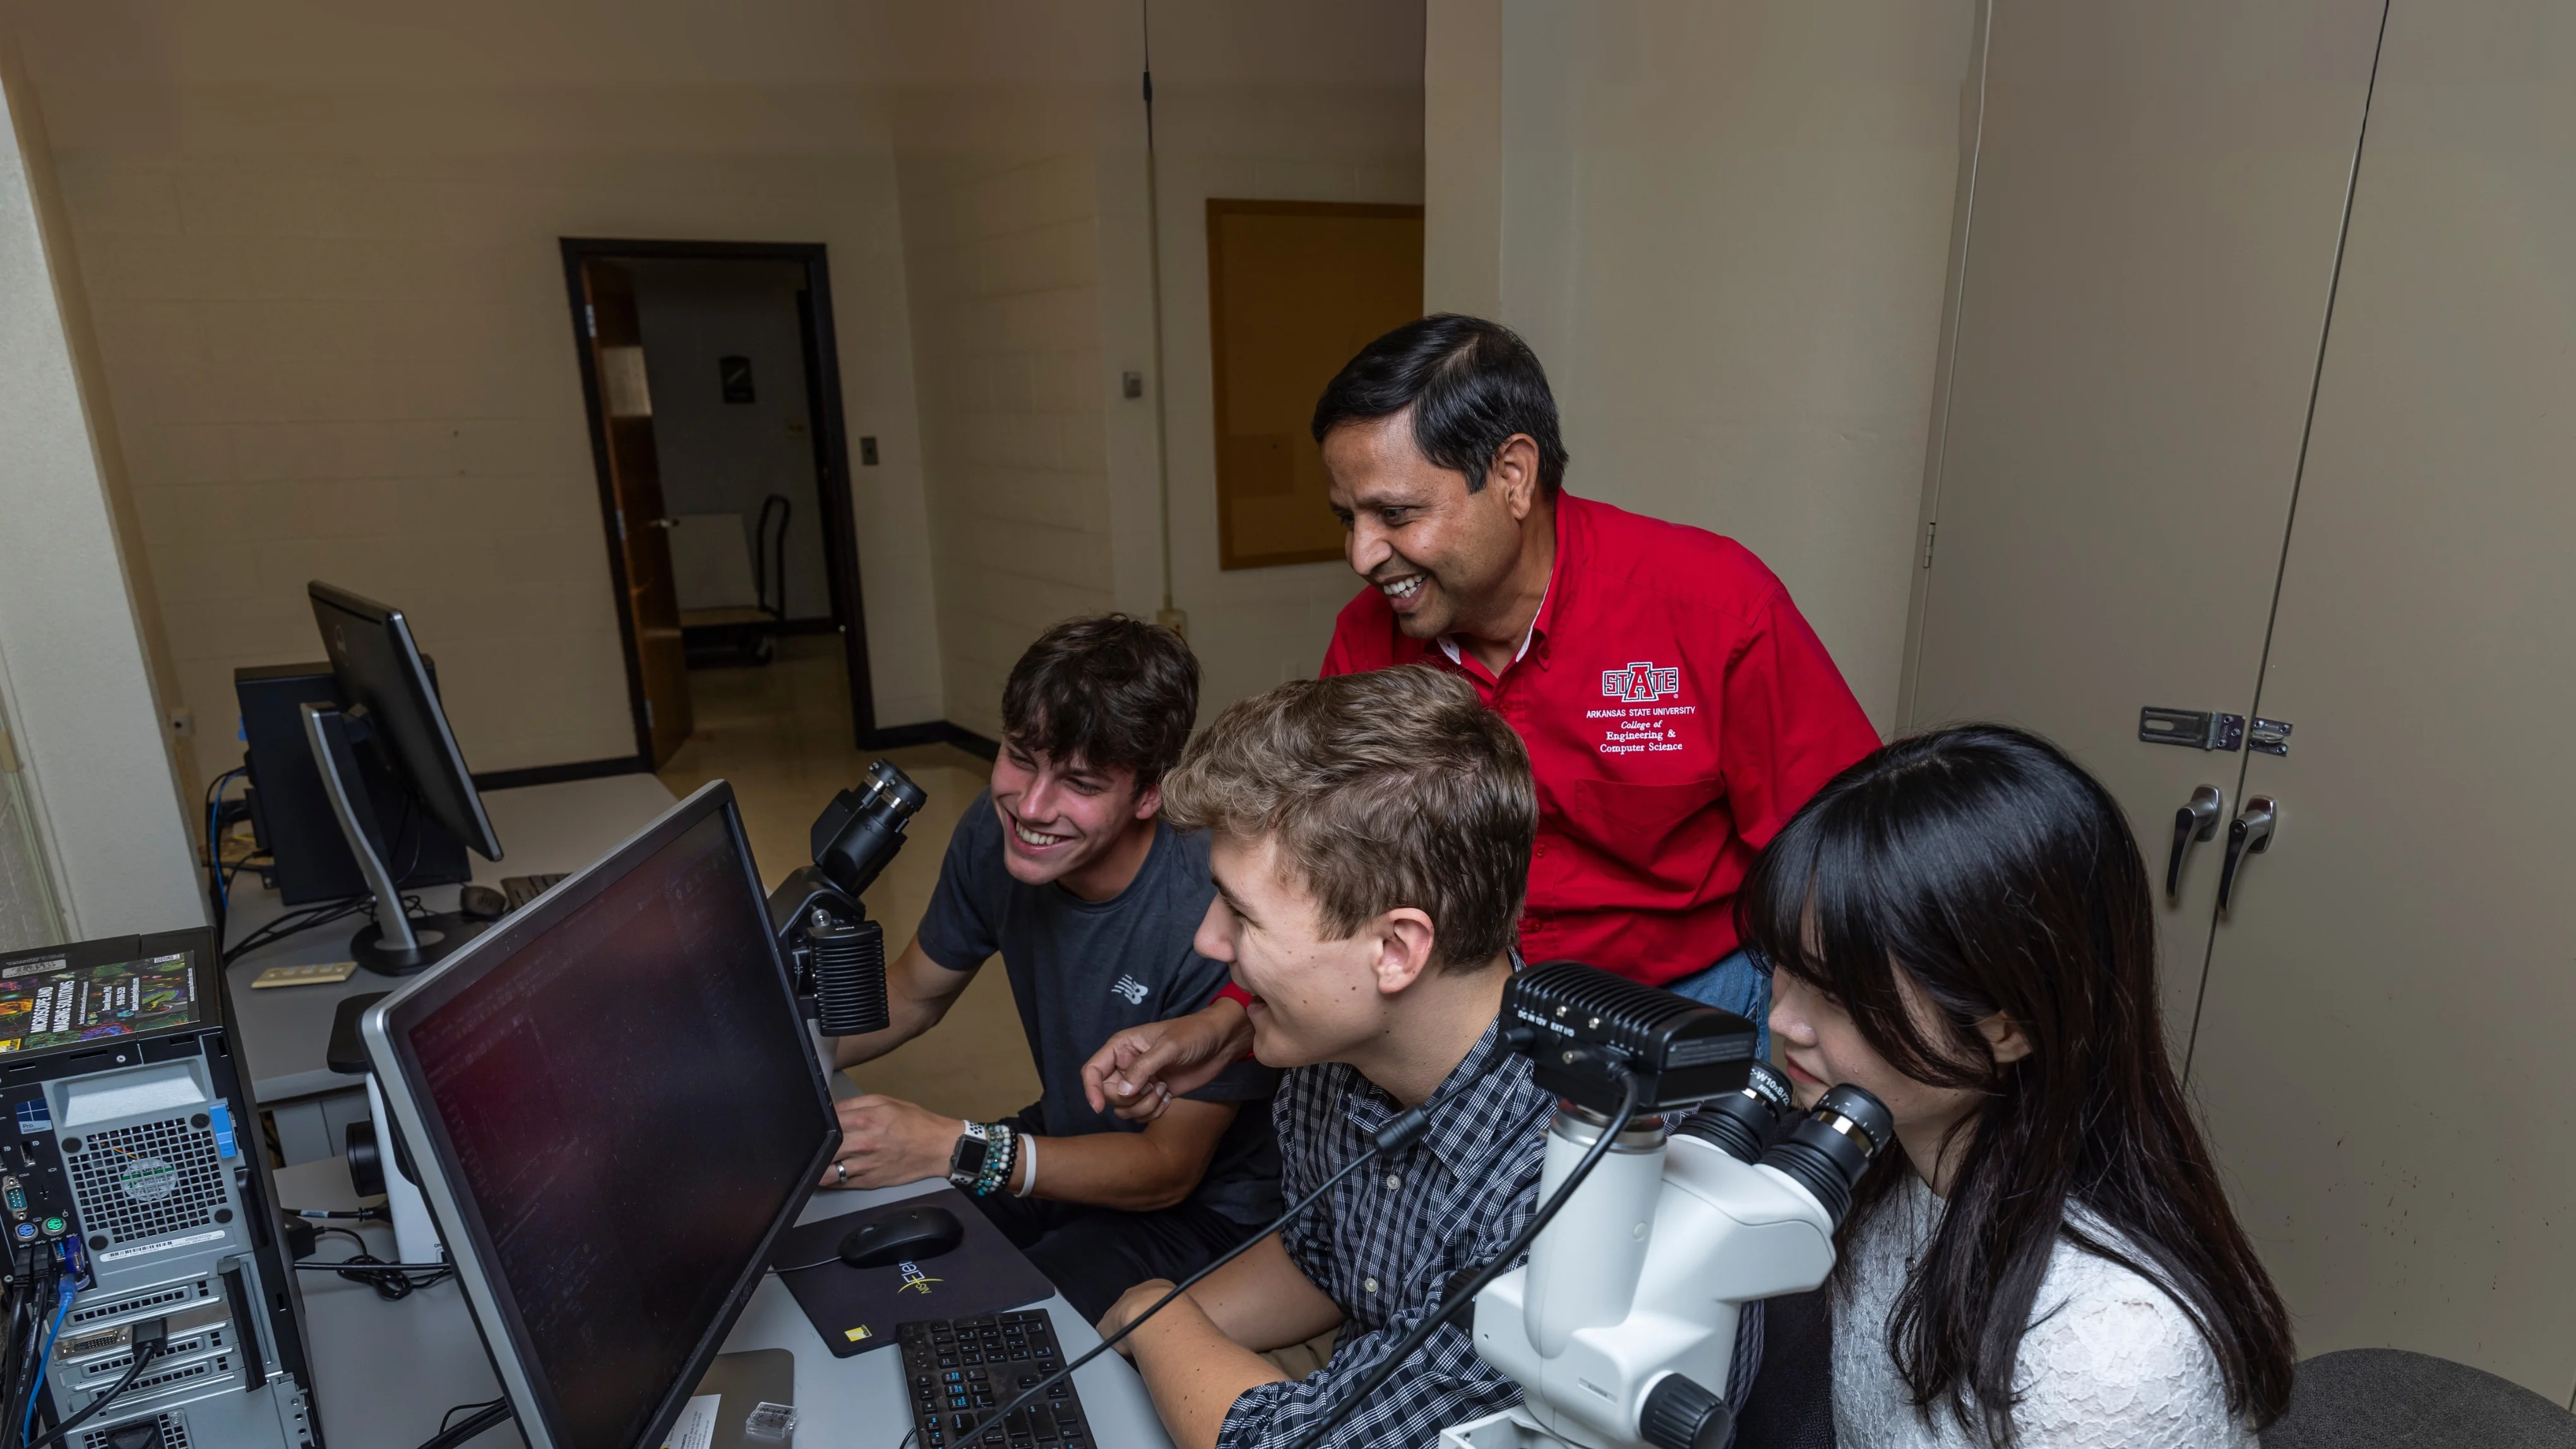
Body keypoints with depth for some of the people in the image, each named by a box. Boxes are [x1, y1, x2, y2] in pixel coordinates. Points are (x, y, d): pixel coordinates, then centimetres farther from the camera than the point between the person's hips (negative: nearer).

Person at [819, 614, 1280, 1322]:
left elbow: (1170, 1167, -22)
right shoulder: (995, 835, -12)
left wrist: (953, 1148, -30)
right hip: (1067, 1145, 6)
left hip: (1199, 1206, -6)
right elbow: (911, 995, 6)